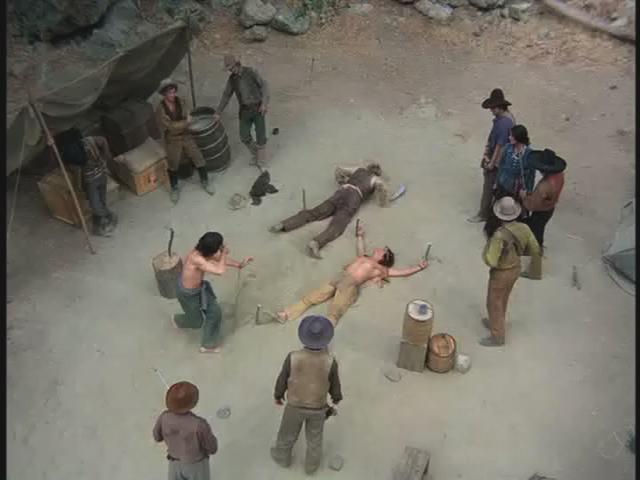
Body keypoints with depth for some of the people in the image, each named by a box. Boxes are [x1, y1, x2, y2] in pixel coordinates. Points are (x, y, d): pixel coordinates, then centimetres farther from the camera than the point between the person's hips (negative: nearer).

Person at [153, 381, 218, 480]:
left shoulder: (164, 417, -31)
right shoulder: (199, 424, -43)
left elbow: (158, 436, -8)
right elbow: (212, 448, -25)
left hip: (176, 461, 3)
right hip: (196, 463, -2)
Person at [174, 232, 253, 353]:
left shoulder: (205, 253, -14)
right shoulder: (196, 259, -41)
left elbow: (221, 260, 6)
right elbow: (220, 271, -46)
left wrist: (239, 264, 1)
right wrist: (224, 253, -30)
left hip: (199, 287, 8)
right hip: (188, 293, -8)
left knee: (215, 312, 11)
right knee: (197, 321, 15)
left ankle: (208, 344, 31)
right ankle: (178, 319, 49)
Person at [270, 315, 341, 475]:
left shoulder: (293, 357, -31)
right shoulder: (330, 361, -31)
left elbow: (282, 380, -14)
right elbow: (334, 384, -12)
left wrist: (278, 395, 9)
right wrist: (336, 396, 12)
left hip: (296, 404, 0)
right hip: (317, 406, 0)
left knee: (288, 431, 29)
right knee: (314, 436, 29)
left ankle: (282, 456, 56)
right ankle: (311, 464, 52)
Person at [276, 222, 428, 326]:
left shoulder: (381, 269, 14)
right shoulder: (364, 257, 31)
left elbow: (403, 272, 8)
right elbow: (360, 249, 53)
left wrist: (419, 267, -2)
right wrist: (360, 235, 61)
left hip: (351, 285, -6)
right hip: (339, 278, 6)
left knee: (334, 314, -28)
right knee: (310, 298, -10)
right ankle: (286, 314, -18)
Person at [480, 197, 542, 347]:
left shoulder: (499, 235, -35)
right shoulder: (523, 228, -15)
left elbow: (490, 261, -32)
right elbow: (535, 250, -1)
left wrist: (489, 241, -18)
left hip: (501, 274, -7)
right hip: (516, 268, 7)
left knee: (494, 303, 15)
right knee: (502, 299, 29)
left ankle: (497, 337, 30)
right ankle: (495, 322, 52)